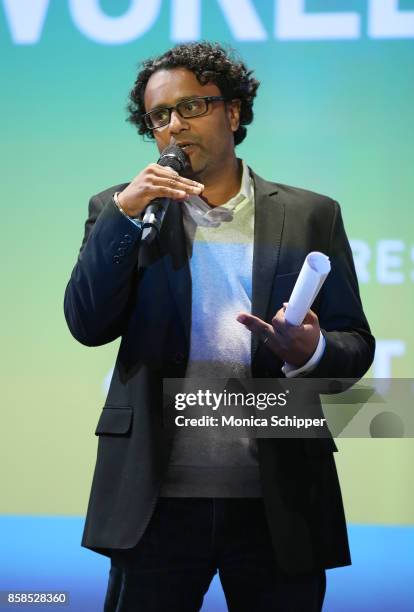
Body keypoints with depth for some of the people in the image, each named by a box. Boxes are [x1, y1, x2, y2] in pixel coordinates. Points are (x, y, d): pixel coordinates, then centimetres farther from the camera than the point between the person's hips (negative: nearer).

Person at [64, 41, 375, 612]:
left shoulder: (310, 217, 8)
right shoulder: (120, 212, 9)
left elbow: (356, 343, 7)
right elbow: (88, 325, -3)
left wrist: (309, 351, -15)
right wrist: (125, 213, -13)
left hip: (279, 501, 1)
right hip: (157, 498, 0)